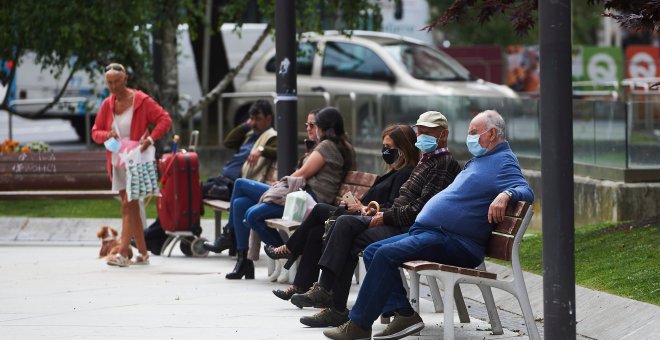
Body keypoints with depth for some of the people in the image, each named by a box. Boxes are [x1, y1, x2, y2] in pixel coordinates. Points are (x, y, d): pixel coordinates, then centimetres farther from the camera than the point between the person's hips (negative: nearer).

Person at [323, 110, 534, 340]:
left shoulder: (504, 162, -6)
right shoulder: (478, 160, 27)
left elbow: (526, 191, -21)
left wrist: (505, 194, -41)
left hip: (454, 242, -11)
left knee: (386, 254, -25)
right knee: (372, 252, 2)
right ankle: (403, 314, -11)